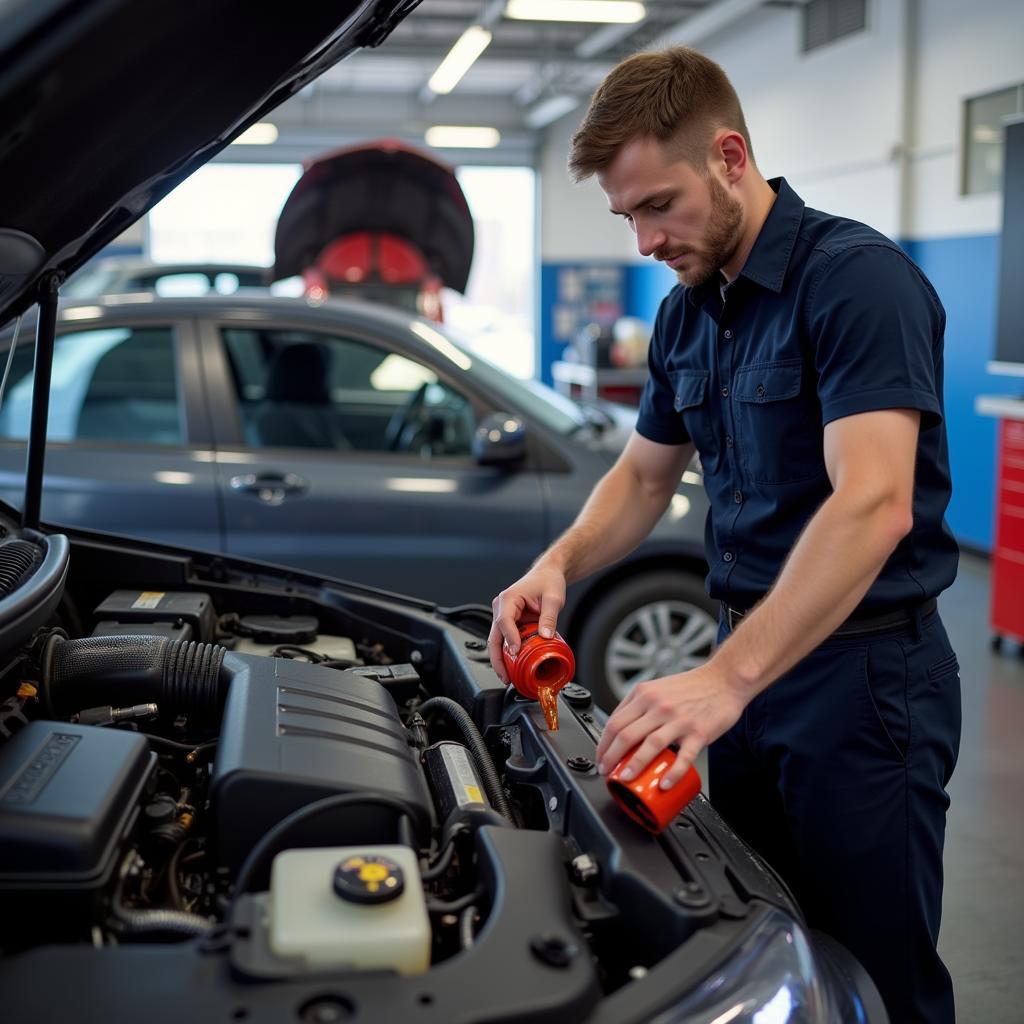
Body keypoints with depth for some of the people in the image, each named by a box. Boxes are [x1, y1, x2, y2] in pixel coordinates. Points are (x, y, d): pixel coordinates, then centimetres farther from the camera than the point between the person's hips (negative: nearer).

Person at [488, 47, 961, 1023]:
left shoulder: (857, 277, -18)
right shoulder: (685, 315, 10)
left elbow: (873, 504, -29)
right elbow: (645, 473, 19)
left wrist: (724, 679, -35)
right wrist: (559, 565, -1)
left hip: (863, 669, -8)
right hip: (750, 659, 8)